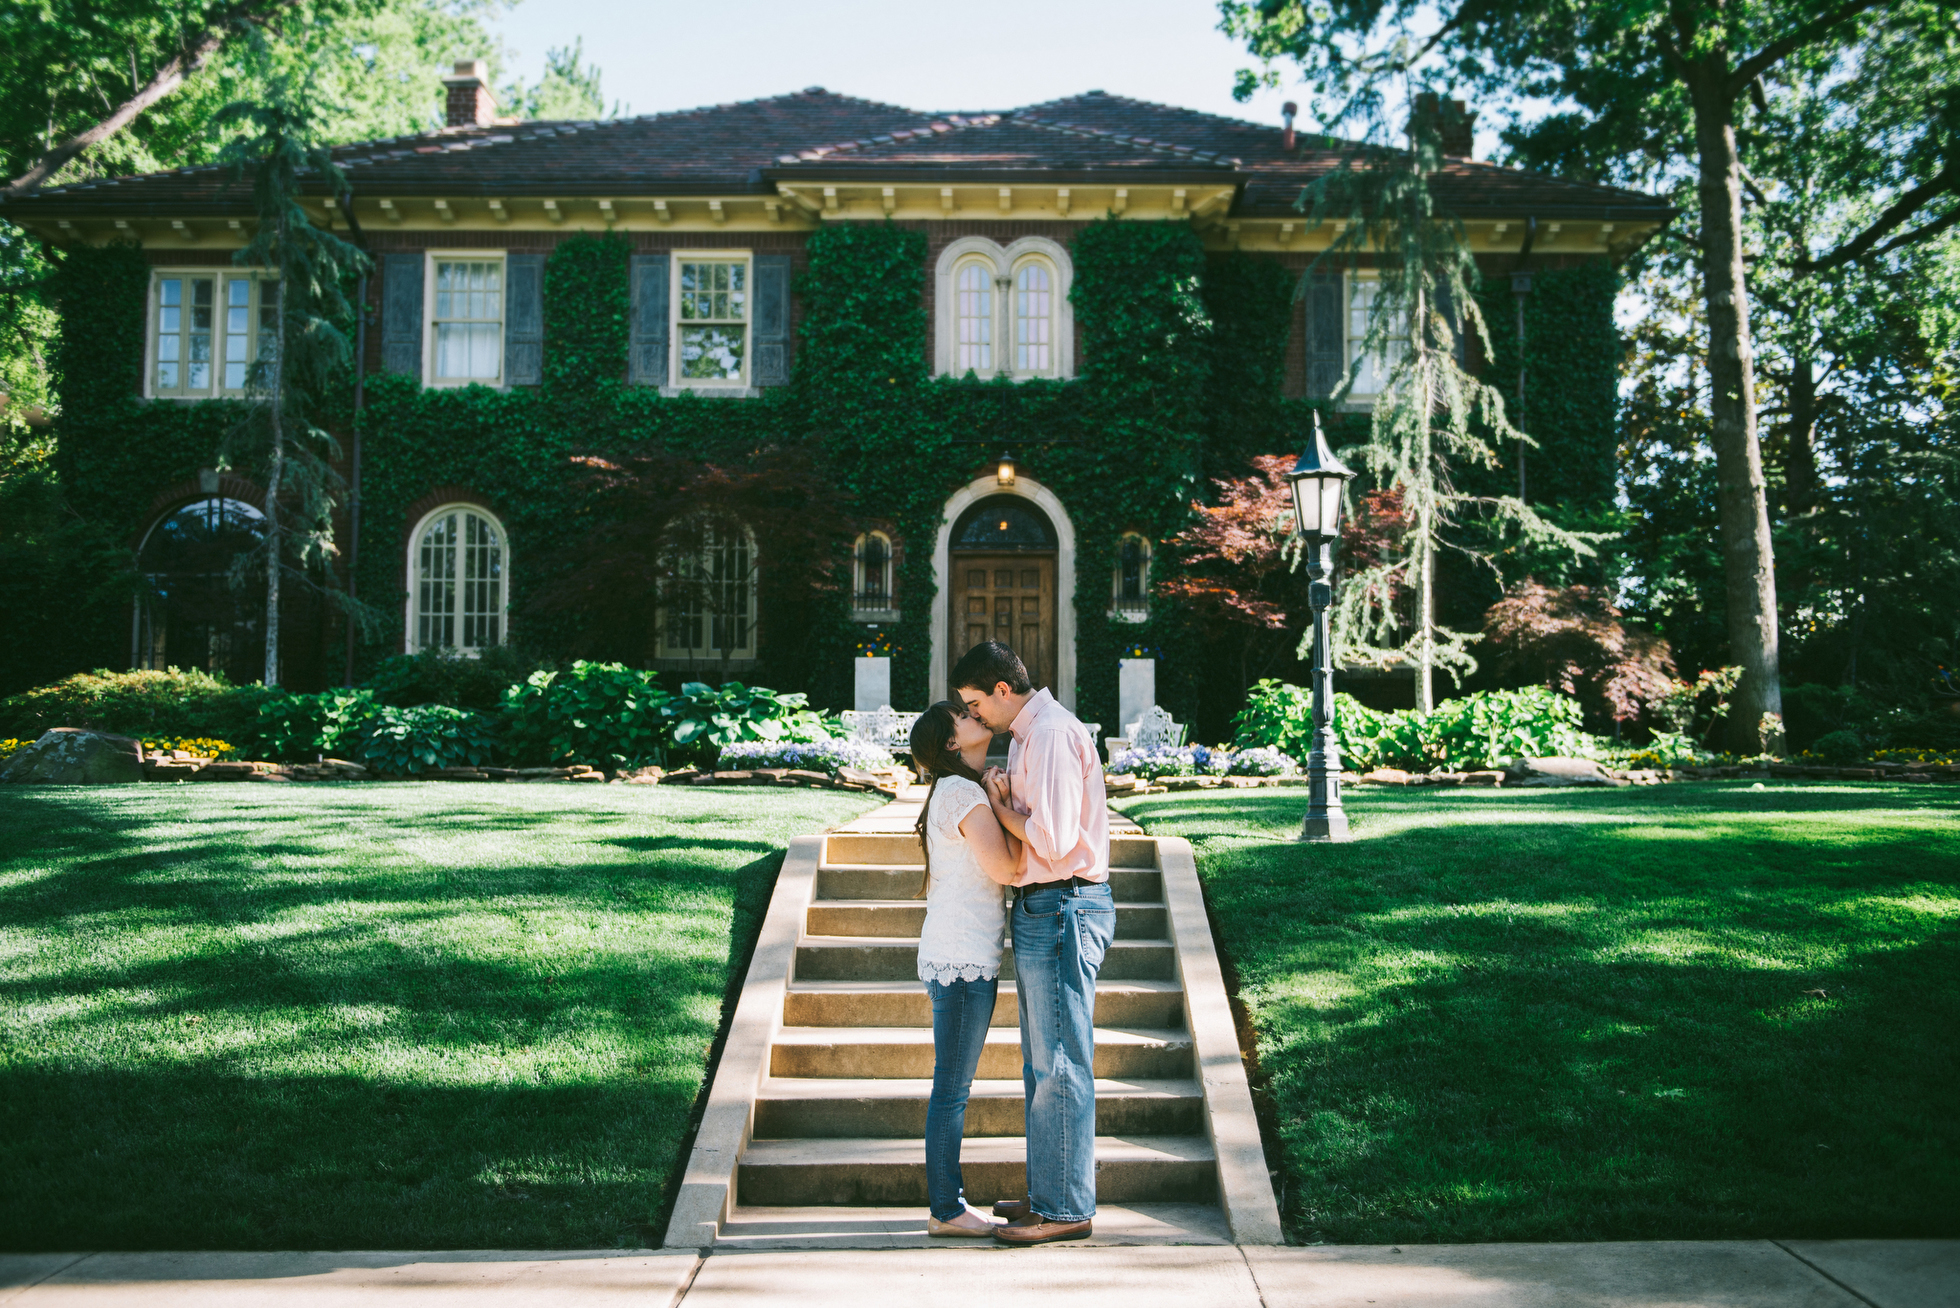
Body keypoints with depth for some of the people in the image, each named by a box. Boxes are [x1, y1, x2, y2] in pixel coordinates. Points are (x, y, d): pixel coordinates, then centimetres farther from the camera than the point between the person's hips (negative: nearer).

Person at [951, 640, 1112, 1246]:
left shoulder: (1052, 734, -16)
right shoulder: (1028, 733, 17)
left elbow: (1052, 839, -23)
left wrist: (1001, 810, -8)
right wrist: (1007, 804, 2)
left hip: (1063, 910, -11)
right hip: (1041, 909, 11)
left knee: (1059, 1064, -4)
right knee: (1042, 1063, 17)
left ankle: (1067, 1208, 4)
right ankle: (1050, 1191, 27)